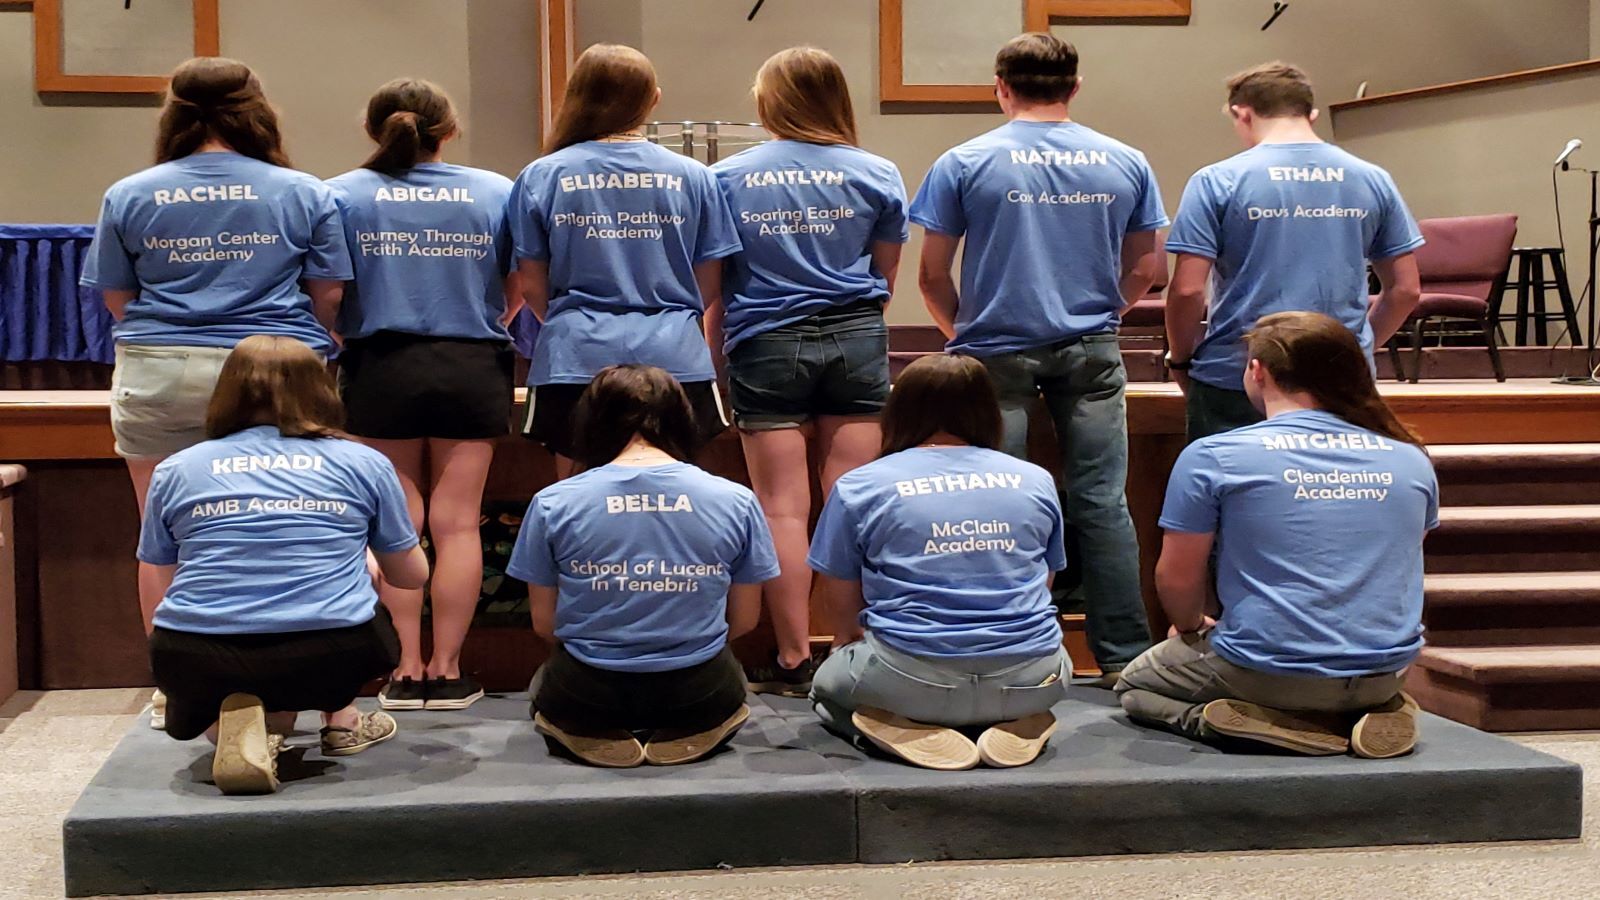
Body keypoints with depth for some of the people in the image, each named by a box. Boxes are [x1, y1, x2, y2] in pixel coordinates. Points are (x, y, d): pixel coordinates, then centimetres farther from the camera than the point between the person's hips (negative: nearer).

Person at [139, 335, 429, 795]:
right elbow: (412, 574, 23)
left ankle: (233, 724, 4)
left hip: (196, 665, 0)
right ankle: (340, 722, 27)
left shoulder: (174, 470, 14)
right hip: (330, 659, 0)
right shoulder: (364, 463, 12)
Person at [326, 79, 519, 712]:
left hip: (380, 369, 0)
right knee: (457, 523, 6)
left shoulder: (342, 196, -3)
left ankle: (406, 671, 10)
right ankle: (447, 671, 9)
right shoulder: (496, 192, 1)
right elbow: (519, 292, 2)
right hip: (473, 369, 1)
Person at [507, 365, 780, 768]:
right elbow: (743, 620, 3)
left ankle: (601, 735, 5)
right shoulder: (736, 500, -5)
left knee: (546, 684, 37)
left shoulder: (552, 503, -7)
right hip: (697, 696, 1)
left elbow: (544, 623, -1)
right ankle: (685, 733, 6)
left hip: (588, 698, -1)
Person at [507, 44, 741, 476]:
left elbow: (532, 287, 3)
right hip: (675, 358, 1)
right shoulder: (693, 177, 1)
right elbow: (709, 289, 6)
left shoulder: (541, 176, 0)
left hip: (577, 360, 0)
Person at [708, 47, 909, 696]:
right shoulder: (875, 174, 3)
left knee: (783, 508, 2)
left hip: (766, 344, -1)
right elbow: (885, 276, 12)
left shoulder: (727, 178, 0)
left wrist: (714, 350, 14)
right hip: (855, 340, 1)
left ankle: (794, 661, 5)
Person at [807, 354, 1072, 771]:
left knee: (828, 683, 29)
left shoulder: (859, 487, 2)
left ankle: (913, 728, -3)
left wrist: (850, 640, 32)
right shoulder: (1036, 481, 9)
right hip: (1030, 681, 3)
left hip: (914, 681, -3)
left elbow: (842, 604, 9)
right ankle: (1019, 721, 4)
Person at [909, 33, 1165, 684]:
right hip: (1092, 353, 2)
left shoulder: (963, 164, -4)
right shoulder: (1126, 164, 3)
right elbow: (1146, 270, 9)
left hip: (997, 355, -2)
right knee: (1102, 503, 5)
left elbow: (932, 277, -2)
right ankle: (1124, 655, 9)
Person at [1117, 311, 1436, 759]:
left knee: (1135, 685, 22)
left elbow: (1176, 578, -3)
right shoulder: (1411, 458, 5)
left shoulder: (1211, 458, -9)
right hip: (1386, 673, 5)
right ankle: (1373, 712, 4)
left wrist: (1191, 627, 19)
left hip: (1271, 675, -4)